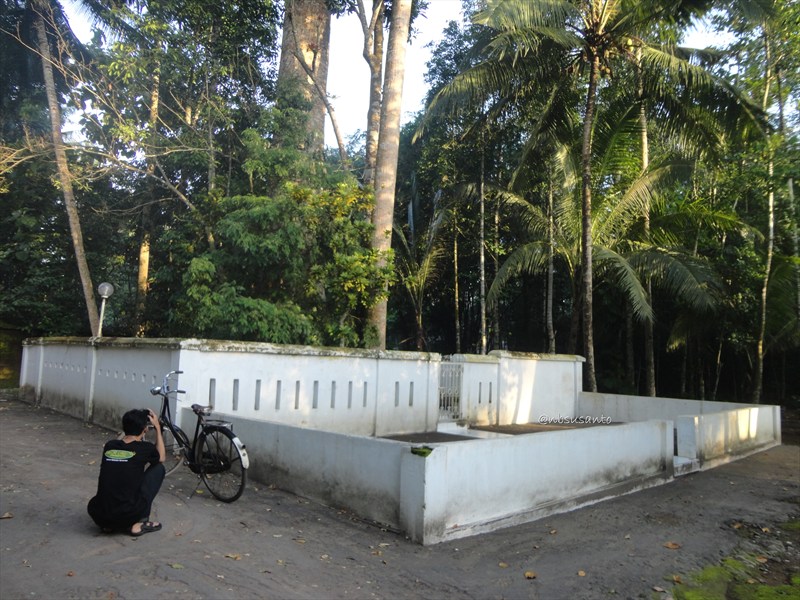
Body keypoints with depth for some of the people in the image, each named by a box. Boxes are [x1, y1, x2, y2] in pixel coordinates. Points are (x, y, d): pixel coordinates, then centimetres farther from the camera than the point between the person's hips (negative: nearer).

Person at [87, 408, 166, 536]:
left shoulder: (109, 445, 5)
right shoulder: (145, 448, -5)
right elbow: (161, 457, 20)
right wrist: (157, 427, 21)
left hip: (98, 515, 5)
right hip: (127, 516, -5)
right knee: (158, 468, 12)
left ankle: (108, 524, 15)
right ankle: (139, 523, 8)